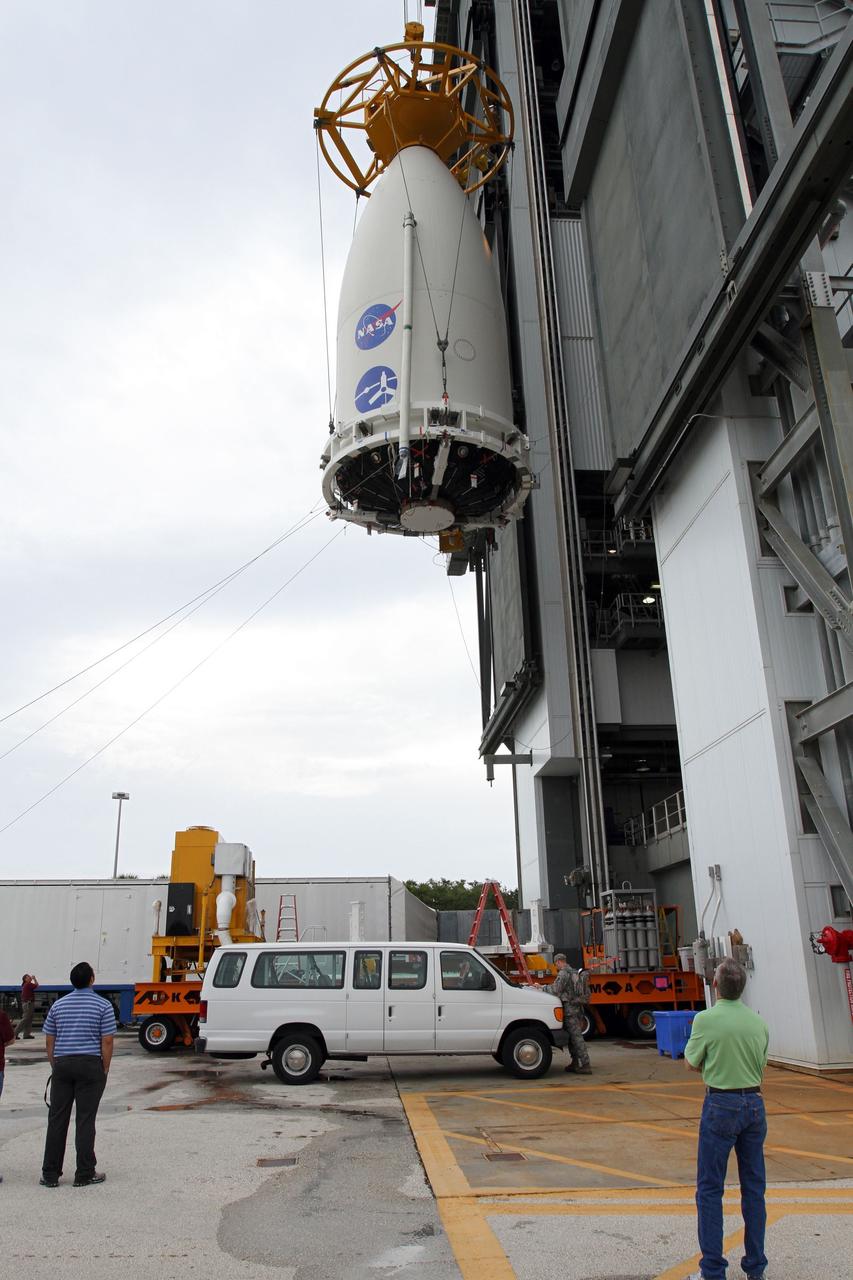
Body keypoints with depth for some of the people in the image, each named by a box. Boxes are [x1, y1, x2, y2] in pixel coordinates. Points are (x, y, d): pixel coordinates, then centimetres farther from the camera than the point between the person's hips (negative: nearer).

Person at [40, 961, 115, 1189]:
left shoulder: (58, 1005, 8)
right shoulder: (103, 1005, -4)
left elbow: (50, 1041, 10)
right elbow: (107, 1042, -7)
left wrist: (55, 1067, 16)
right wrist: (105, 1070, 1)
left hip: (62, 1065, 4)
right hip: (90, 1066, -3)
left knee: (57, 1119, 9)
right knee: (85, 1120, 1)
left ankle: (50, 1174, 13)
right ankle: (84, 1174, 6)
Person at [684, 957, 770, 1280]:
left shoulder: (706, 1019, -14)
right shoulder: (759, 1022, 1)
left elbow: (692, 1063, -3)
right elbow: (760, 1065, 11)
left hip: (721, 1105, -5)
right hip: (755, 1103, 5)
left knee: (710, 1189, 5)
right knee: (753, 1187, 15)